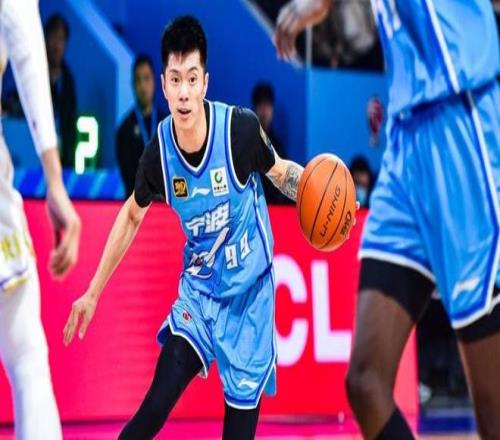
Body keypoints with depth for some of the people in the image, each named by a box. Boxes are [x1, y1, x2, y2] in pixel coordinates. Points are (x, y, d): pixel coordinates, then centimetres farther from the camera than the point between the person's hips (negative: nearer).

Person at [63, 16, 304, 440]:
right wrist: (93, 292, 11)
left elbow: (281, 172, -1)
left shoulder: (240, 128, -22)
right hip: (198, 289, 2)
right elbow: (132, 215, 7)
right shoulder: (159, 150, -12)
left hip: (249, 292, -2)